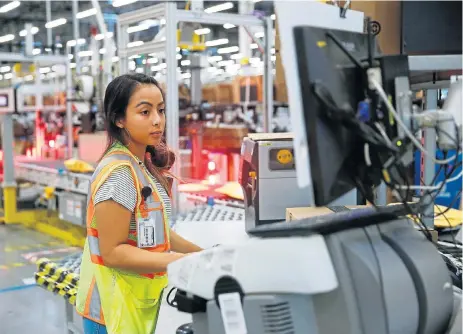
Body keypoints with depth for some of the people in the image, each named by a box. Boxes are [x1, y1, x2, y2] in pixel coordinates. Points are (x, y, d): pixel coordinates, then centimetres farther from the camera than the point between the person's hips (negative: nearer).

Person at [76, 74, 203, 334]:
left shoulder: (144, 165, 7)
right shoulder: (118, 172, -21)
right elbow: (113, 252, -22)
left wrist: (201, 254, 8)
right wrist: (179, 262, -27)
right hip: (114, 310, -8)